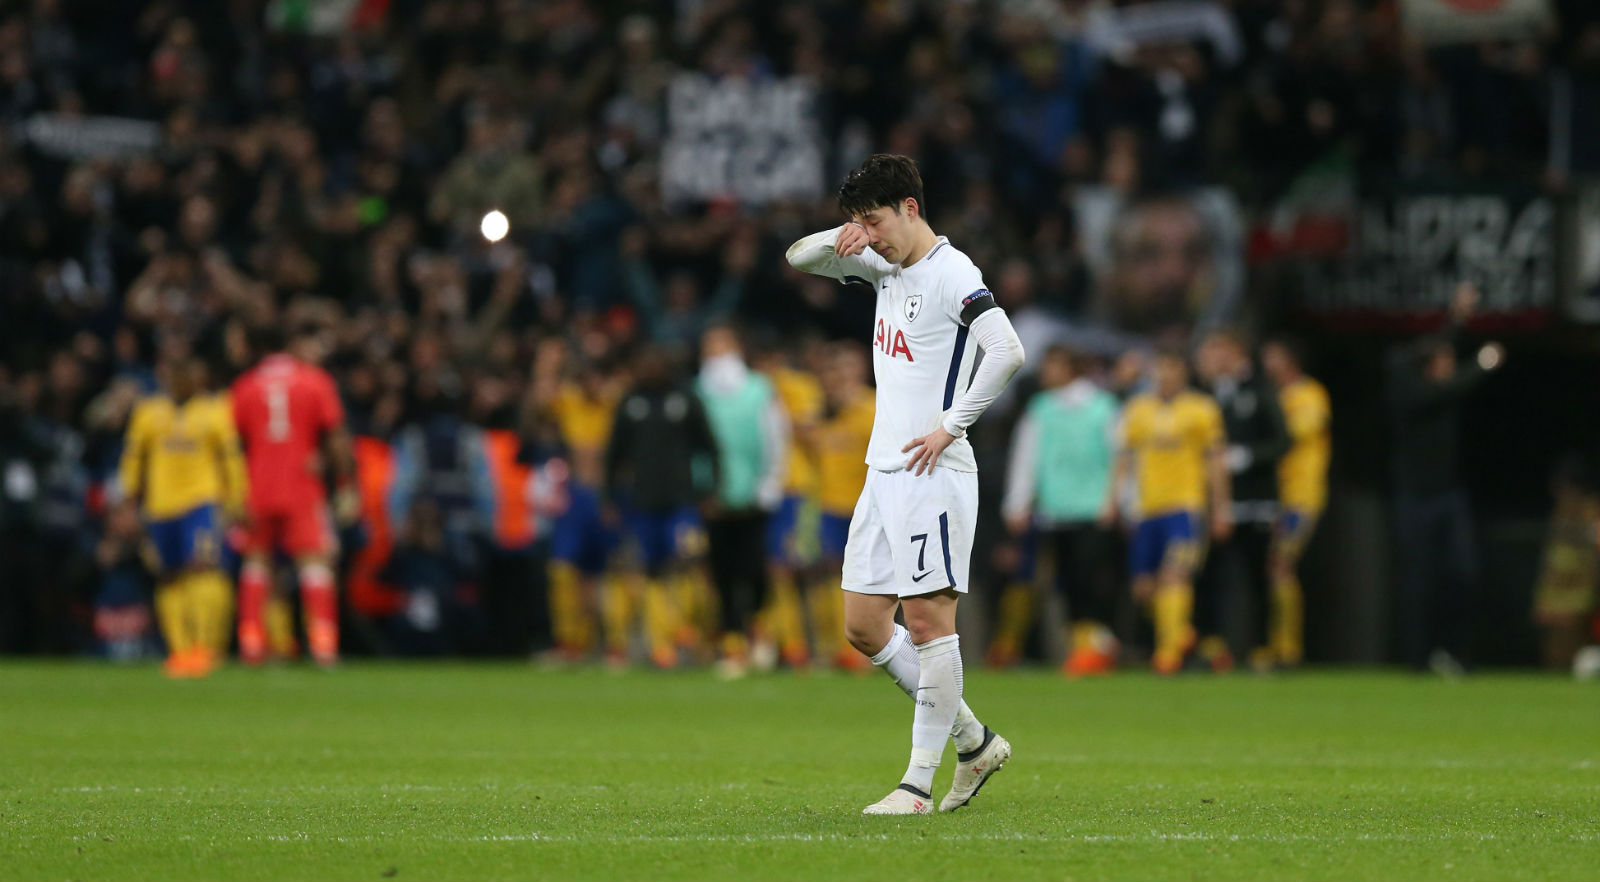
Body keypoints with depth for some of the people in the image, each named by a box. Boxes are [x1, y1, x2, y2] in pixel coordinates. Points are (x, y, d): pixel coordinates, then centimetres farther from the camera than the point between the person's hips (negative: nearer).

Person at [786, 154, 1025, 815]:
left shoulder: (952, 274, -13)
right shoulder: (887, 266, 13)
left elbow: (1007, 352, -25)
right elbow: (798, 259, 23)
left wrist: (951, 426, -20)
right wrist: (839, 239, 1)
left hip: (933, 473, -9)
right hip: (883, 470, 9)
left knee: (927, 619, -8)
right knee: (864, 626, 8)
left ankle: (919, 782, -6)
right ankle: (974, 741, 18)